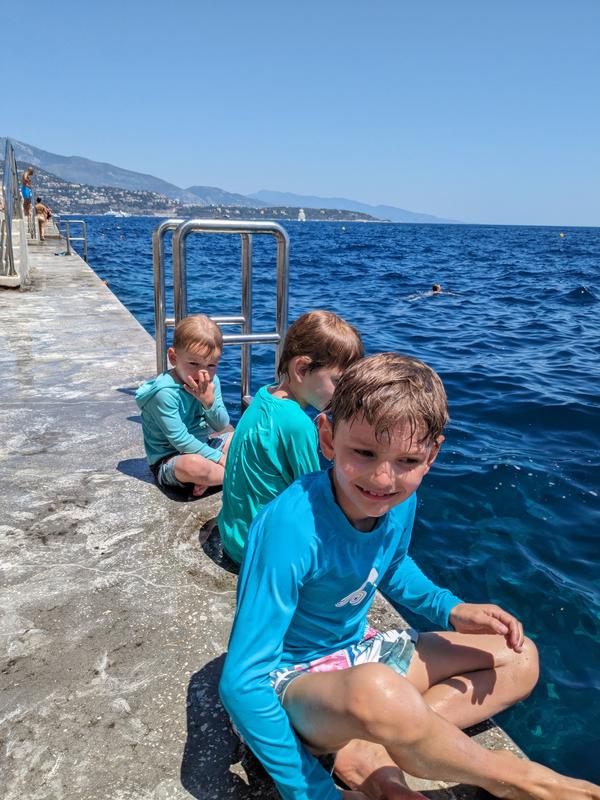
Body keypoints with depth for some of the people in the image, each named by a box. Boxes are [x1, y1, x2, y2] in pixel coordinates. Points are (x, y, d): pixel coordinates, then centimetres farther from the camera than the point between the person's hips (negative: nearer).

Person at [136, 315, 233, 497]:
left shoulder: (211, 382, -5)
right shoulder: (165, 392, -25)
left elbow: (221, 426, -4)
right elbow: (180, 440, -24)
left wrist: (209, 402, -24)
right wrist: (219, 458, -21)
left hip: (202, 444, 8)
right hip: (168, 460, -8)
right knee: (193, 465, -39)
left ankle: (212, 474, -14)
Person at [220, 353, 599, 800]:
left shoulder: (401, 501, -11)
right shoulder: (290, 527, -33)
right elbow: (242, 683, -30)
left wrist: (450, 610, -4)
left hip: (357, 651, 8)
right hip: (293, 679, -7)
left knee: (519, 659, 9)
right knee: (376, 691, -42)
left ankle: (369, 750, -10)